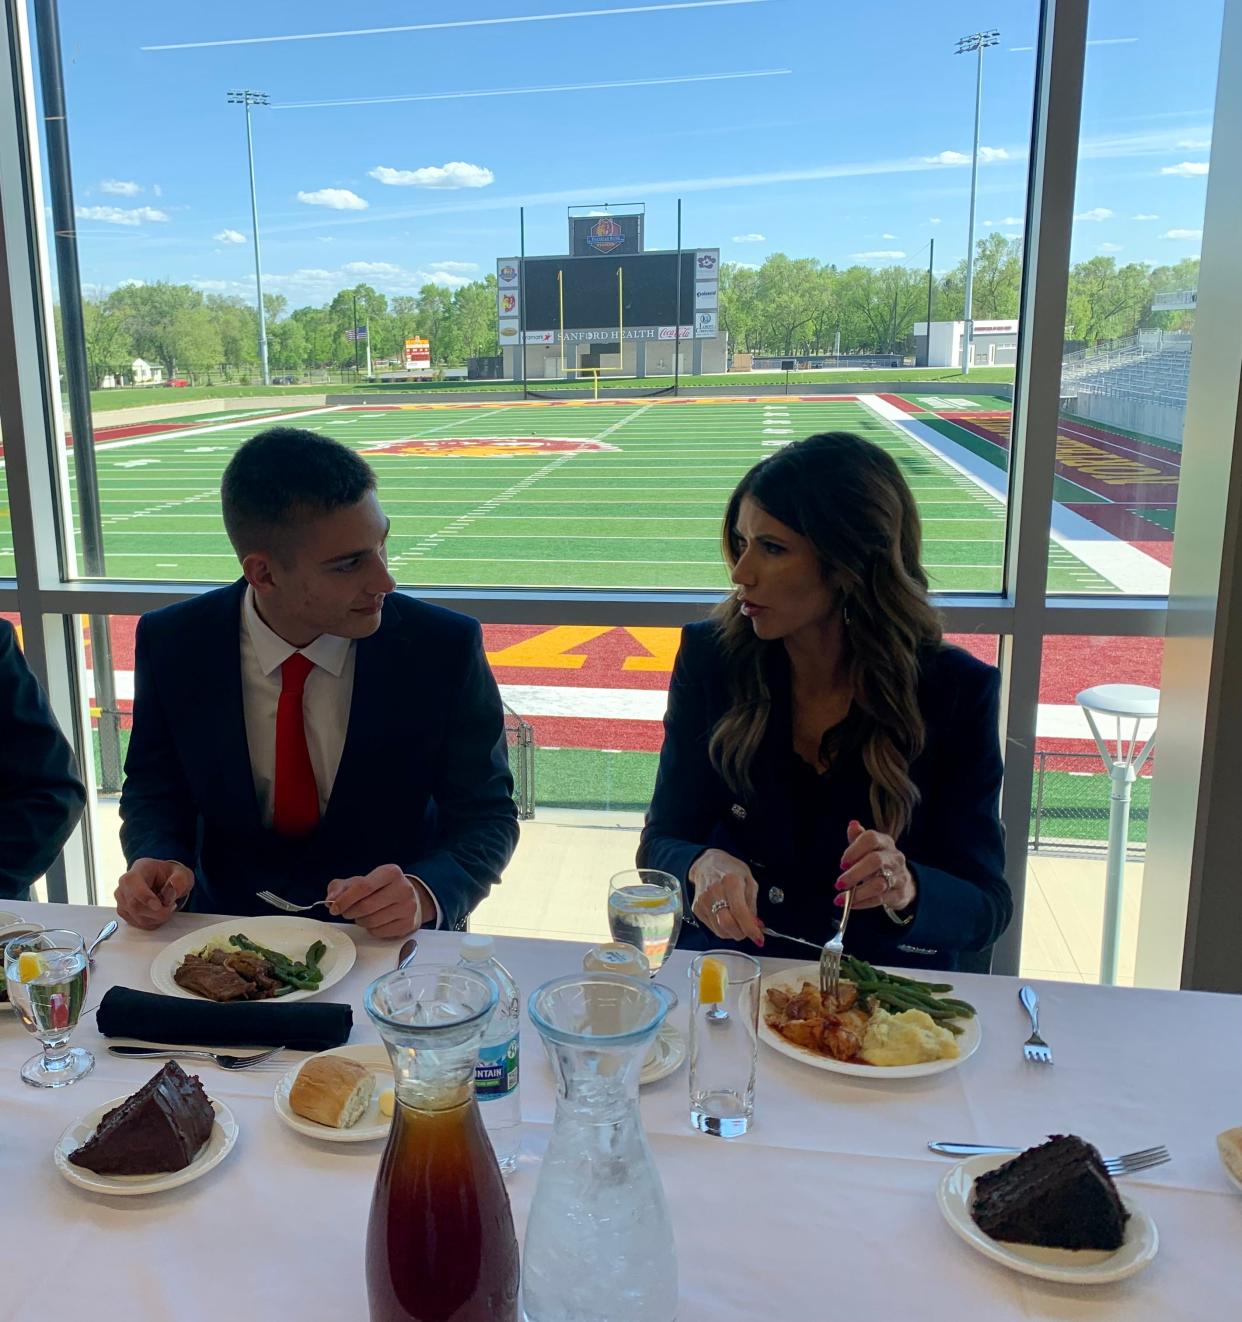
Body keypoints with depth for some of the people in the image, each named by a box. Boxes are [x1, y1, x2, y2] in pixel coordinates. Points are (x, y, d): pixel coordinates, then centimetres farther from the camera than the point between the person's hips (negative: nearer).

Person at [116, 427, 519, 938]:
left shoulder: (446, 649, -13)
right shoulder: (171, 644, -7)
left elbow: (485, 815, -6)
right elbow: (154, 793, 7)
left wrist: (423, 895, -25)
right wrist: (156, 862, -15)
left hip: (388, 940, -1)